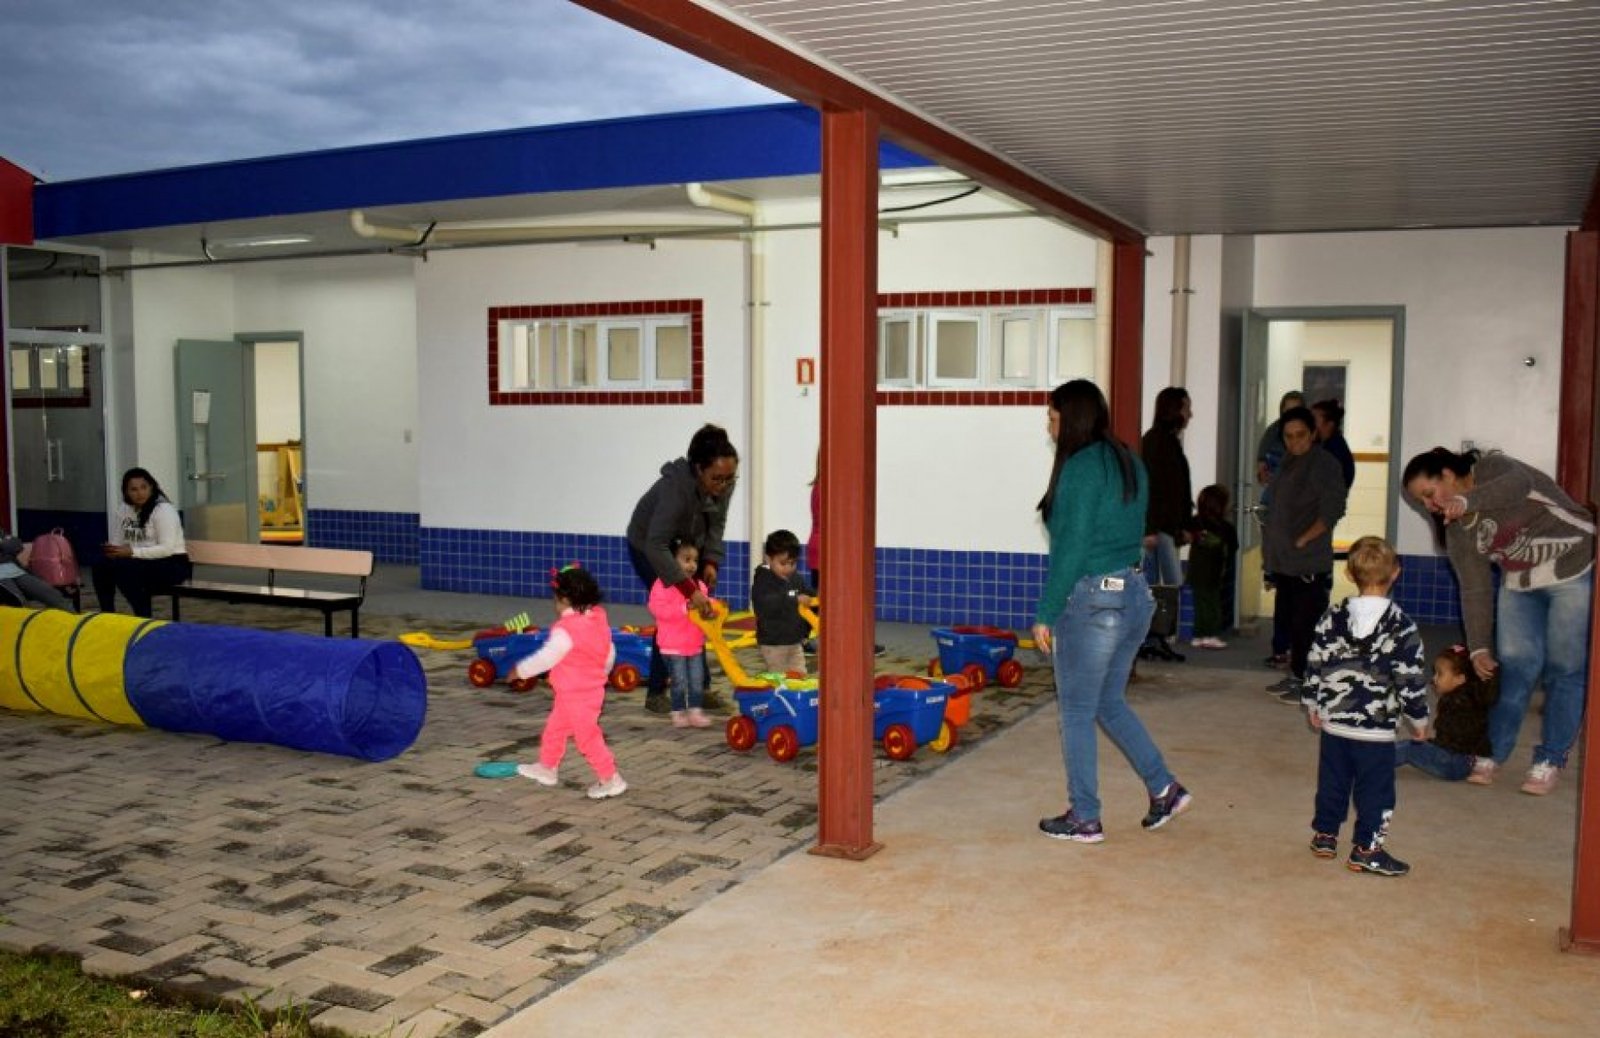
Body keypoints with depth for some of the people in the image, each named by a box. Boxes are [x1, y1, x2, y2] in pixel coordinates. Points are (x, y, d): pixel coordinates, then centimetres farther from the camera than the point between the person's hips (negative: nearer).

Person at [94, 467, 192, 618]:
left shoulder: (164, 510, -14)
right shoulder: (123, 509, 9)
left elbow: (167, 549, -21)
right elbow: (121, 542, 11)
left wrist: (132, 552, -27)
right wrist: (113, 550, -13)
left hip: (172, 565, -7)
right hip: (143, 563, 7)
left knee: (123, 568, -29)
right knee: (101, 566, -16)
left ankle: (144, 618, -19)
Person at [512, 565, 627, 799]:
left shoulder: (566, 631, -26)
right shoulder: (598, 620, 0)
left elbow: (545, 658, -21)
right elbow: (609, 654, 11)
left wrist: (520, 670, -6)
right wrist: (599, 673, 30)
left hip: (577, 696, -10)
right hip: (591, 688, 10)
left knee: (587, 737, 0)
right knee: (554, 729, 23)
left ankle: (611, 779, 6)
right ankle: (547, 768, 38)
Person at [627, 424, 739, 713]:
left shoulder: (724, 484, -21)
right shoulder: (676, 487, -40)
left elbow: (716, 524, -4)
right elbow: (656, 545, -44)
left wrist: (711, 561, -17)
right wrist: (689, 590, -48)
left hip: (688, 545, 6)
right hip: (648, 546, -6)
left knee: (701, 613, 0)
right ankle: (655, 693, -1)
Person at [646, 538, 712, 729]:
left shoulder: (699, 585, 9)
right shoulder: (663, 585, -12)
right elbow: (657, 609, -20)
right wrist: (683, 608, -26)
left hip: (695, 644, 6)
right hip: (673, 646, -6)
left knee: (697, 680, 7)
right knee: (679, 682, 0)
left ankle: (695, 711, 17)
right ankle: (678, 713, 12)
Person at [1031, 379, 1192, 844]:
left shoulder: (1081, 467, -16)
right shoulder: (1128, 462, 11)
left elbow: (1071, 548, -18)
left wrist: (1045, 614, -13)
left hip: (1092, 600, -9)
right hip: (1136, 595, 9)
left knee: (1077, 712, 5)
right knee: (1110, 703, 21)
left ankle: (1084, 818, 14)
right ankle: (1164, 789, 19)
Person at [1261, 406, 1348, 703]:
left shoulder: (1324, 464, -10)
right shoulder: (1288, 462, 16)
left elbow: (1332, 511, -18)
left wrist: (1303, 540, -18)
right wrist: (1270, 546, 15)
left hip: (1309, 563, -9)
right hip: (1284, 561, 9)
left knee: (1306, 625, -7)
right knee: (1289, 622, 14)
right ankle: (1295, 677, 24)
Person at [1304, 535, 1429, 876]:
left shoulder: (1331, 618, -2)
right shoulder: (1401, 626, -12)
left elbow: (1315, 665, 4)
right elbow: (1410, 678, -10)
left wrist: (1313, 704, 17)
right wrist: (1419, 717, 3)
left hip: (1333, 723, 4)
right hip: (1376, 731, -4)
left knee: (1332, 783, 17)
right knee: (1374, 790, 6)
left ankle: (1325, 835, 28)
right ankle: (1366, 849, 9)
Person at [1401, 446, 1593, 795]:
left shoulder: (1492, 468, -16)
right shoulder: (1457, 531, 1)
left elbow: (1519, 484, -41)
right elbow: (1474, 590, -1)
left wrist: (1466, 501, -56)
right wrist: (1479, 647, -6)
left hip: (1575, 572, -6)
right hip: (1520, 584, 6)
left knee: (1565, 670, -3)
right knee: (1513, 666, -1)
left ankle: (1550, 760, 6)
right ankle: (1493, 753, 10)